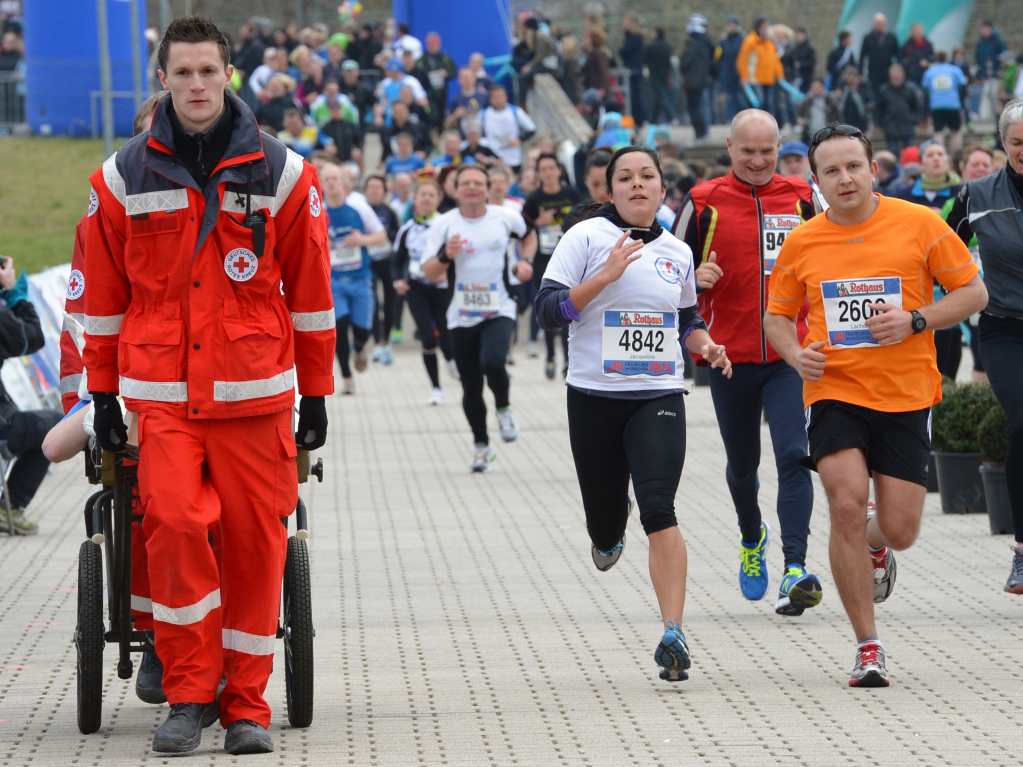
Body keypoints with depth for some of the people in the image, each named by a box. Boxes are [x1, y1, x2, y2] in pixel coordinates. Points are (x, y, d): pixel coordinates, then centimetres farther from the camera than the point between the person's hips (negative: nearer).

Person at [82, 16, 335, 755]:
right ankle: (190, 694, -4)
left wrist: (317, 394, 8)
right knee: (174, 521, -17)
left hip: (254, 392, 0)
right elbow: (103, 296, 12)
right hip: (161, 395, 0)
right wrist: (102, 395, 11)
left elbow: (310, 293, 9)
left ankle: (246, 706, 11)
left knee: (254, 541, 0)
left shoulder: (282, 173, 4)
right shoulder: (123, 178, 5)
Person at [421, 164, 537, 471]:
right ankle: (481, 446, 24)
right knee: (471, 388, 5)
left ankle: (504, 408, 3)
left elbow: (529, 235, 24)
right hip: (462, 317, 1)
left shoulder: (505, 218, 0)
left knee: (492, 363, -28)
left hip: (499, 311, -1)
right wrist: (445, 256, -25)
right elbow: (429, 273, -7)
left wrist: (525, 262, 7)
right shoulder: (444, 224, -3)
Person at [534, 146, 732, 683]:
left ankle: (673, 633, -22)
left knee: (658, 507, -19)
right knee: (605, 521, 8)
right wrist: (605, 277, -20)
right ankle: (607, 532, 49)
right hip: (595, 395, -1)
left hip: (658, 397, 1)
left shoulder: (677, 253, 10)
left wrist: (705, 345, 4)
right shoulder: (586, 238, -2)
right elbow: (549, 312, -10)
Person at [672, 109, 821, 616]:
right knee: (742, 464, 15)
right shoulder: (705, 203, 1)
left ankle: (795, 570, -22)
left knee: (793, 455, -17)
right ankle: (751, 539, 45)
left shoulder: (803, 197, 4)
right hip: (731, 356, 1)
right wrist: (695, 279, -14)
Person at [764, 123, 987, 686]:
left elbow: (974, 292, 1)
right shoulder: (801, 244, 3)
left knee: (899, 530, -1)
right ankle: (867, 647, -7)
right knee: (847, 505, -18)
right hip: (833, 392, 0)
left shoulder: (919, 226, -3)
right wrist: (796, 354, -7)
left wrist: (915, 320, -14)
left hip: (906, 396, 0)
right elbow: (777, 315, 15)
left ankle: (875, 543, 41)